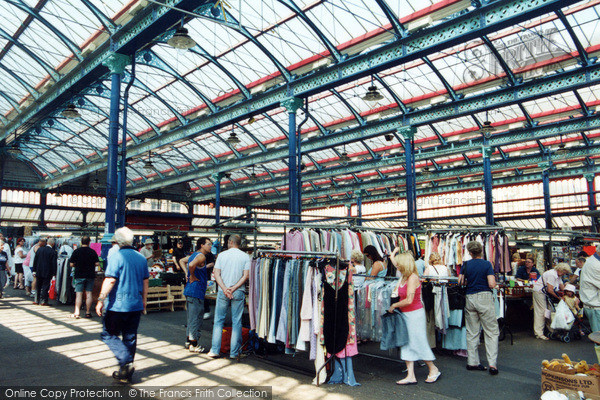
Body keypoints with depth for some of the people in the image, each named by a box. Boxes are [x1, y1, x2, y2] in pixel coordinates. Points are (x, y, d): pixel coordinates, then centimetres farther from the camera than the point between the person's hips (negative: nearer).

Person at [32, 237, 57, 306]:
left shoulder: (39, 249, 4)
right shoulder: (53, 252, -12)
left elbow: (35, 260, 8)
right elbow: (54, 264, -11)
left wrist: (34, 270, 15)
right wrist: (54, 273, -5)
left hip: (39, 272, 5)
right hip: (47, 272, -5)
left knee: (38, 286, 16)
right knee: (45, 287, 1)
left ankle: (36, 300, 24)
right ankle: (43, 301, 2)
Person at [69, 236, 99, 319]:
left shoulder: (76, 251, -4)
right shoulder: (93, 252, -2)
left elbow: (71, 264, -4)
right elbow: (97, 263, -3)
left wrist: (77, 265, 16)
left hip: (79, 275, -1)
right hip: (90, 276, 1)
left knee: (79, 294, 1)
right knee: (89, 293, 6)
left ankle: (77, 312, -2)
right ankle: (88, 312, 9)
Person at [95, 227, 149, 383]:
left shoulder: (117, 257, -11)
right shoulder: (142, 258, 8)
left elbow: (110, 281, -17)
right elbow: (145, 282, 13)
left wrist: (101, 300, -11)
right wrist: (144, 301, 22)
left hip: (118, 305, -6)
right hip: (136, 305, 6)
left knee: (108, 334, 8)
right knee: (130, 337, 11)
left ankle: (126, 361, -9)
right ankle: (126, 373, 19)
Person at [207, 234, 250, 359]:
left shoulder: (222, 255, 2)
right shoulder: (245, 256, 0)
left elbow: (216, 274, -3)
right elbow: (245, 276, -8)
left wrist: (225, 289, -9)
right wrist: (233, 288, -8)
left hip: (222, 292, 0)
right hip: (238, 293, 0)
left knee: (218, 321, 10)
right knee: (236, 322, 6)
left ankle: (215, 350, 12)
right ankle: (234, 352, 9)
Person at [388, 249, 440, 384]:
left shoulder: (412, 278, -19)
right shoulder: (404, 276, 5)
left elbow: (409, 300, -22)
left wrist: (394, 305, -13)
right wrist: (395, 252, 26)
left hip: (415, 313, -9)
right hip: (405, 314, 9)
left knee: (418, 343, 2)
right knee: (407, 344, 6)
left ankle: (434, 370, 23)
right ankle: (411, 376, 10)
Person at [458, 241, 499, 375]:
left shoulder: (465, 265, 3)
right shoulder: (487, 264, -7)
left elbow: (460, 282, 3)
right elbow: (492, 284, -13)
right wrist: (494, 279, 8)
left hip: (470, 298, 4)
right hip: (484, 297, -3)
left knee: (472, 332, 10)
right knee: (492, 331, 3)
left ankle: (472, 362, 15)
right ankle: (492, 364, -3)